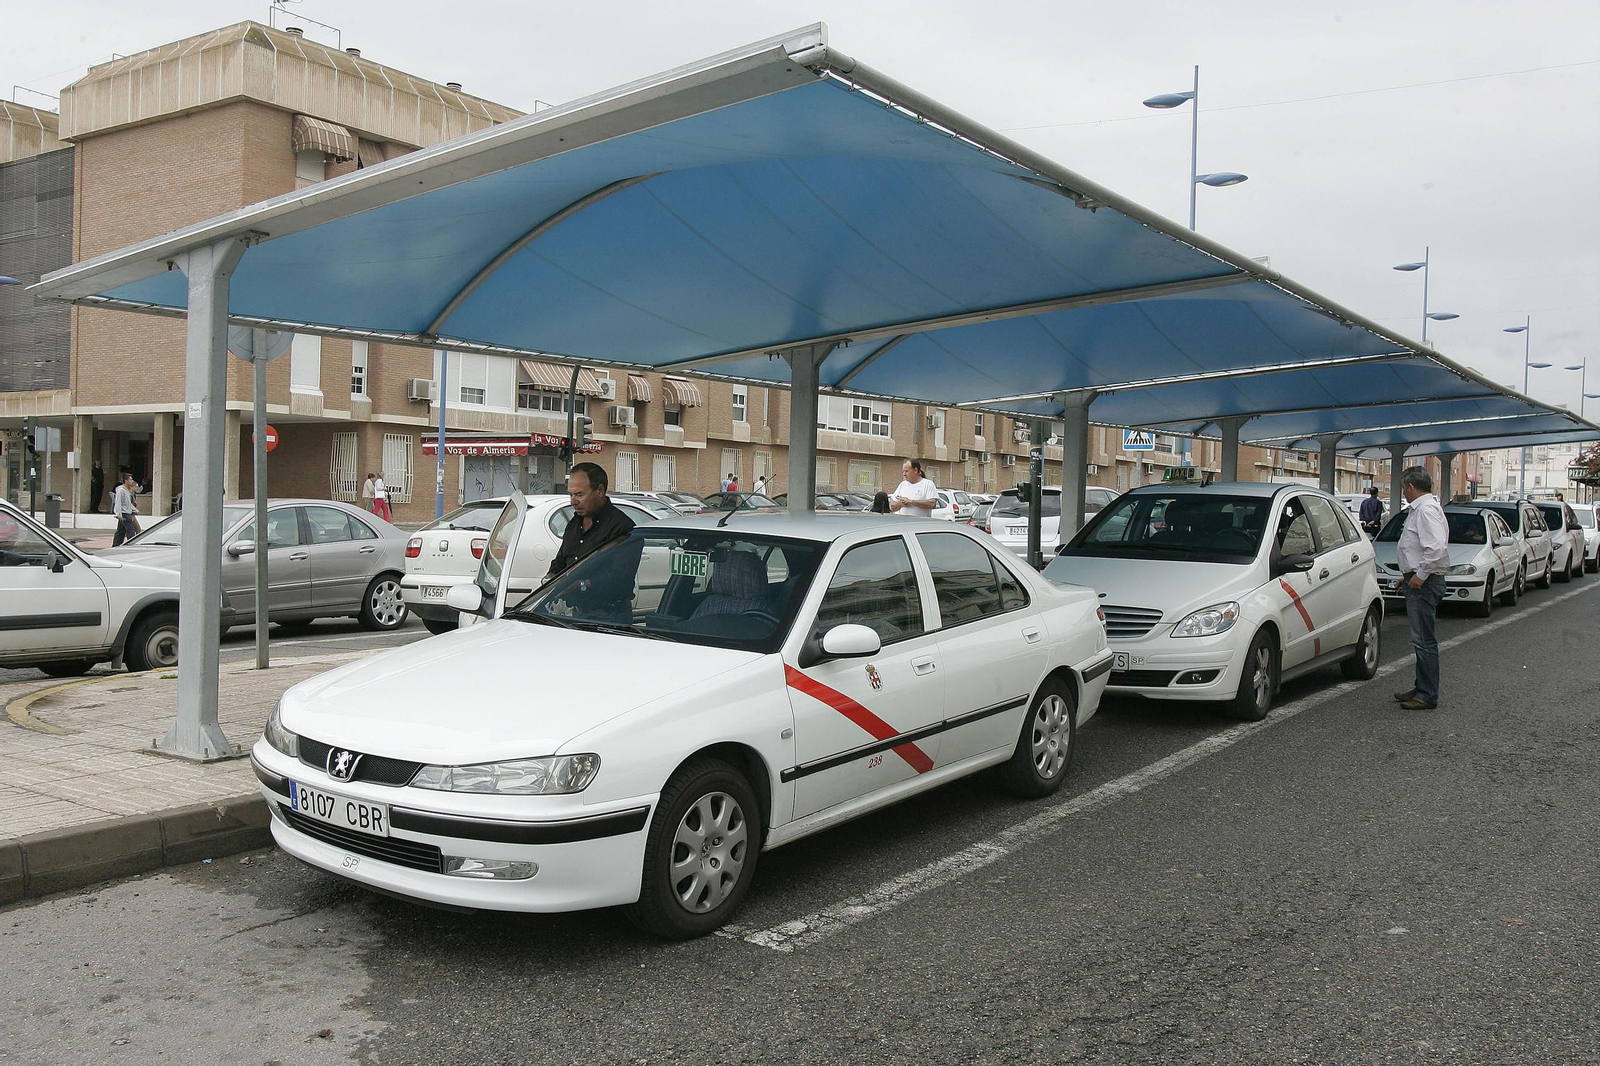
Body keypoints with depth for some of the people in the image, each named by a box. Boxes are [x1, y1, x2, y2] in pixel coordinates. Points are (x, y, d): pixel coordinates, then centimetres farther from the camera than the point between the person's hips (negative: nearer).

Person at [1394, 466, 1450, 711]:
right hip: (1420, 581, 11)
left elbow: (1436, 548, -27)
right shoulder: (1419, 508, 17)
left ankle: (1428, 696, -3)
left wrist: (1420, 575, -21)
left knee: (1424, 641, -7)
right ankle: (1422, 688, 24)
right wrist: (1409, 574, 22)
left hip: (1424, 583, -11)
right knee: (1422, 639, 16)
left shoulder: (1427, 510, -17)